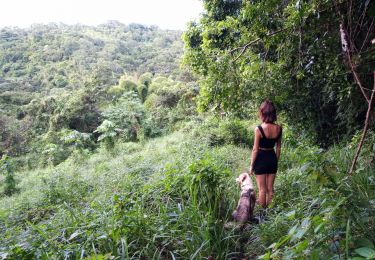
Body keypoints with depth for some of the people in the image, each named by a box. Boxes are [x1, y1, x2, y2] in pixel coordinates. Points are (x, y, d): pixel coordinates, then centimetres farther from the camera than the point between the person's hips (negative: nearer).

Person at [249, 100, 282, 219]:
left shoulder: (258, 129, -19)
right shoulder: (278, 128, -4)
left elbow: (255, 149, -14)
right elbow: (278, 147, 5)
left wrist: (251, 165, -4)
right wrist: (276, 161, 18)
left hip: (261, 158, -5)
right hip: (272, 157, 5)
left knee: (262, 189, 8)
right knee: (270, 188, 16)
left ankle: (262, 213, 19)